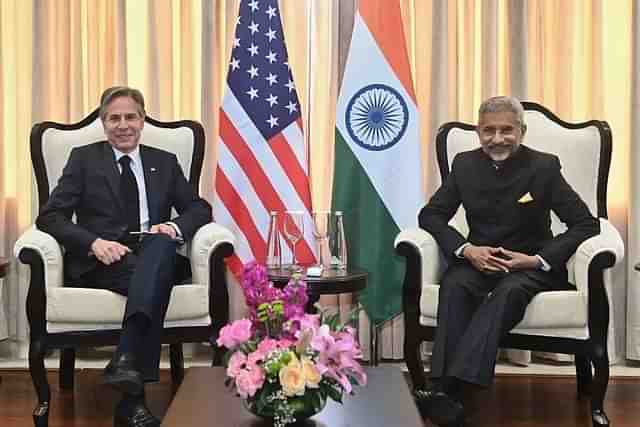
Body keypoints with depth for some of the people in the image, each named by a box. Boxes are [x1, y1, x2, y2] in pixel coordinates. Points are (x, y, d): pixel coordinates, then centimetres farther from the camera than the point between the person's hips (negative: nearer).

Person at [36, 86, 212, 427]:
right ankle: (133, 397, -40)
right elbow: (50, 216, 3)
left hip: (156, 257, 2)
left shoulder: (165, 162, 21)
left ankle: (126, 359, -49)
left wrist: (174, 227, -10)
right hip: (100, 262, -2)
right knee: (153, 282, -35)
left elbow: (200, 208, 14)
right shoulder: (84, 159, 13)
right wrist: (94, 242, -16)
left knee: (162, 242, -35)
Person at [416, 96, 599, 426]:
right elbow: (430, 215, 6)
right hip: (478, 259, 3)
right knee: (453, 286, -32)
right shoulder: (465, 164, 5)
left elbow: (586, 224, -6)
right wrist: (466, 250, -12)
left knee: (508, 291, -36)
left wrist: (539, 260, -18)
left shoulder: (543, 166, -4)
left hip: (531, 264, -2)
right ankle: (444, 389, -43)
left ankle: (454, 383, -49)